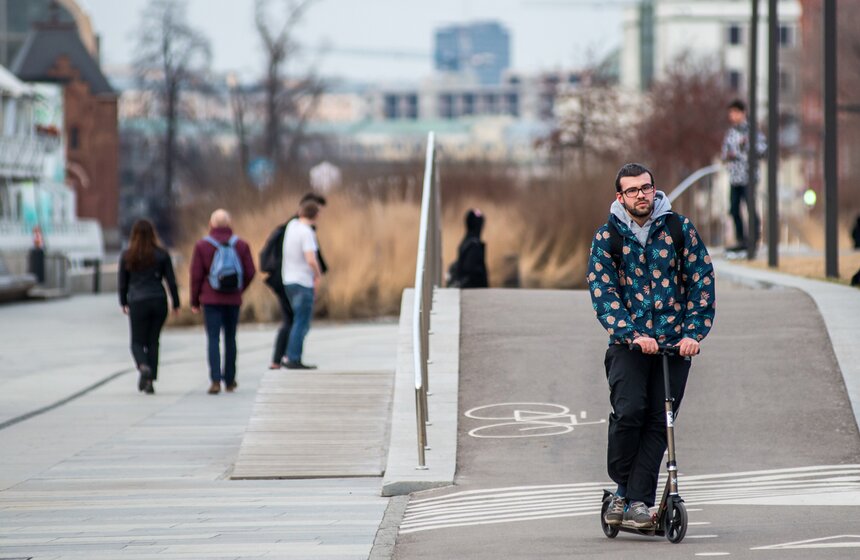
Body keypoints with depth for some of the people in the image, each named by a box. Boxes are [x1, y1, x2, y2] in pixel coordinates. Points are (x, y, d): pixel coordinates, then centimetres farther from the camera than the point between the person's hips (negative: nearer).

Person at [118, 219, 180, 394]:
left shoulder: (126, 256, 0)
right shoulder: (161, 255, 0)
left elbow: (122, 283, 6)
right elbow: (171, 281, 1)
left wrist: (123, 303, 20)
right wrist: (176, 304, 10)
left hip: (137, 303, -1)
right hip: (159, 301, 1)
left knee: (137, 342, 8)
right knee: (153, 342, 11)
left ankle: (143, 366, -22)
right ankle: (150, 380, 6)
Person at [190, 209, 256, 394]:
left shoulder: (202, 245, -5)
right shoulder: (241, 245, 0)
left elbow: (196, 275, -5)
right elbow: (250, 272, 2)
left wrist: (195, 301, 5)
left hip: (211, 299, -2)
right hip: (233, 300, 2)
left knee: (213, 339, -2)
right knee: (230, 339, 13)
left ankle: (215, 380, -15)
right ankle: (229, 381, 21)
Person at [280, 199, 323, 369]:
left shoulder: (292, 226, 7)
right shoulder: (307, 233, -17)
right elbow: (311, 260, -24)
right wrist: (318, 276, -9)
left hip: (289, 280, 8)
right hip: (303, 282, -8)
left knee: (301, 321, 16)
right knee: (301, 323, -4)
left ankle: (291, 357, 14)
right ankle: (294, 360, -6)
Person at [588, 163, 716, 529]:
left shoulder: (679, 228, 4)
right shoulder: (607, 237, 2)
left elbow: (702, 281, 3)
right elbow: (602, 292, -5)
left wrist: (694, 333, -8)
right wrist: (633, 334, -18)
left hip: (676, 343, 1)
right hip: (629, 343, -1)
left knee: (657, 422, -4)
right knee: (628, 412, -19)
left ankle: (638, 500, -2)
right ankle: (622, 487, 0)